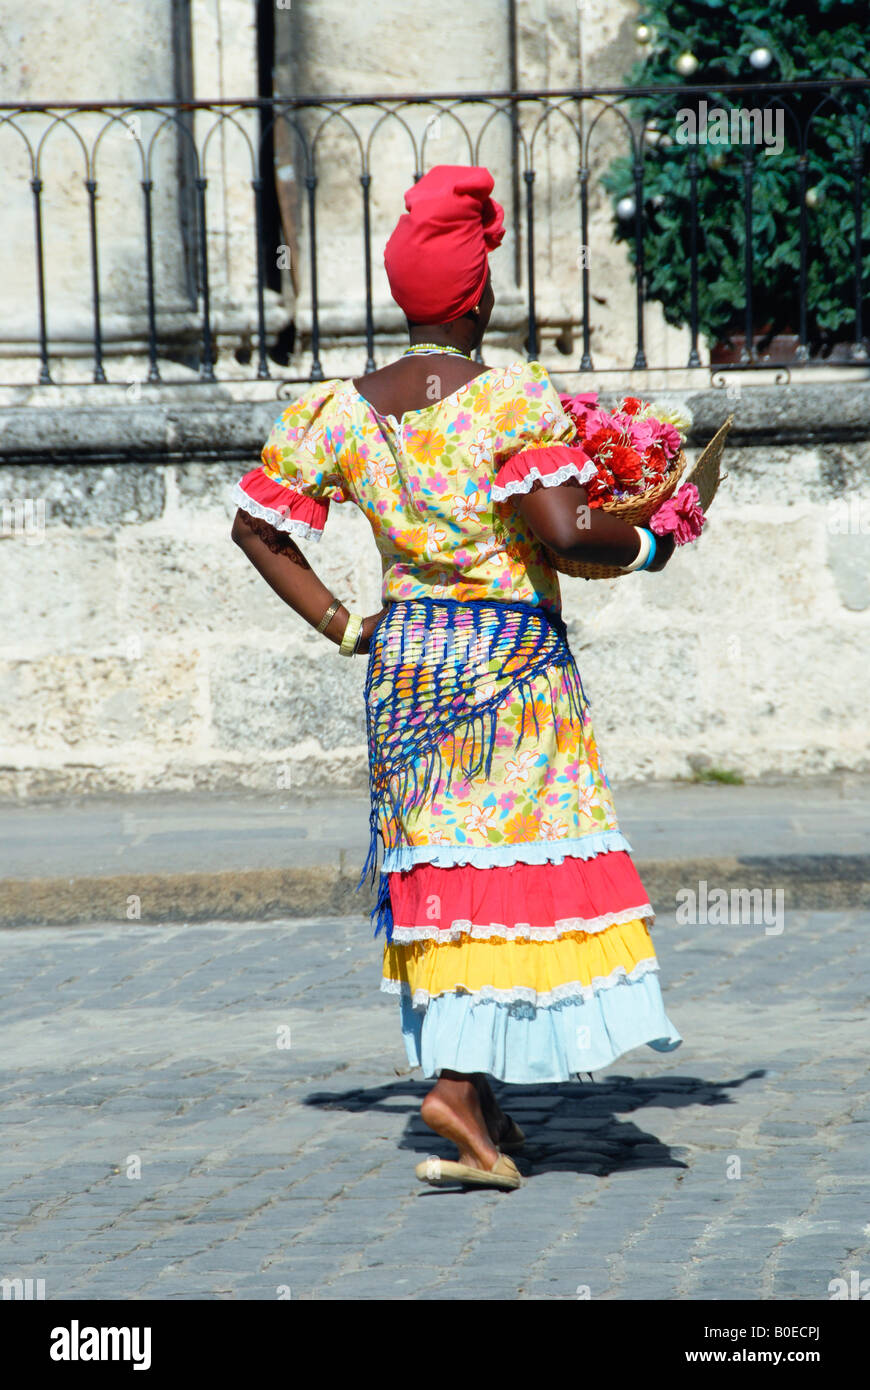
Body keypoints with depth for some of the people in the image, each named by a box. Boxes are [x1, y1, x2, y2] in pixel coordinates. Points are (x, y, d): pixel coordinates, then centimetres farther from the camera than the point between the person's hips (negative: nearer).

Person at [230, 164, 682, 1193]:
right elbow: (560, 530, -22)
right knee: (512, 858, -2)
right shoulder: (517, 399, -13)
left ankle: (471, 1092, 16)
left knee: (437, 865, 13)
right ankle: (462, 1085, -14)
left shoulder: (339, 411, 3)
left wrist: (337, 623, 10)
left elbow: (255, 522, 6)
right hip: (511, 657, -5)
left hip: (405, 659, 5)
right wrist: (643, 546, -3)